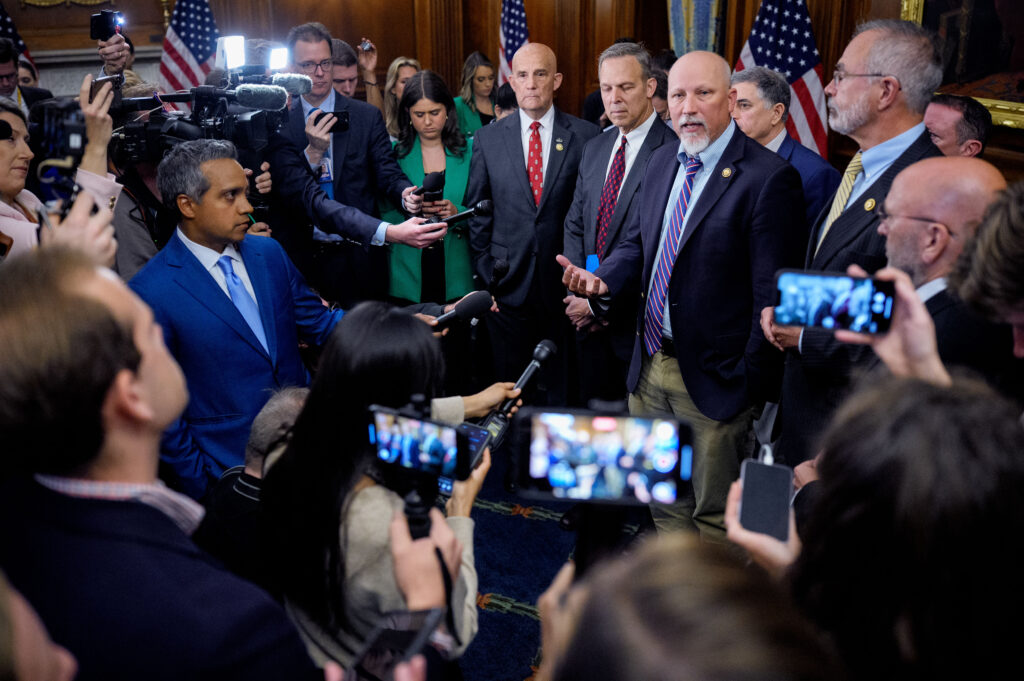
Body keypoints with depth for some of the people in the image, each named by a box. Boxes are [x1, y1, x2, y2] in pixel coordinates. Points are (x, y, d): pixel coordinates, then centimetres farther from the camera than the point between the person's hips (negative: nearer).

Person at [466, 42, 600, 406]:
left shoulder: (586, 136, -1)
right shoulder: (488, 138, 4)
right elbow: (477, 213, 7)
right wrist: (485, 275, 1)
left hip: (564, 284, -1)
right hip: (507, 284, 1)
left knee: (560, 388, 10)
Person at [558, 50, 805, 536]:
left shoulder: (768, 178, -17)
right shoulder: (662, 161, 6)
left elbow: (772, 294, -16)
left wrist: (751, 382, -15)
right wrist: (603, 279, -4)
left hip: (714, 377, -7)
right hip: (650, 367, 7)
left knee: (715, 515, 10)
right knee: (662, 497, 23)